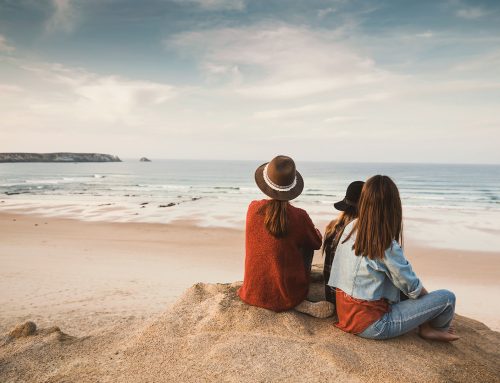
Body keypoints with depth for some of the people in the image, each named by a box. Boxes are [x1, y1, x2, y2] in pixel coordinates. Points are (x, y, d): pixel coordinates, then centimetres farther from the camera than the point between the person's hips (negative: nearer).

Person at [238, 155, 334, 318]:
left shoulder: (253, 208, -10)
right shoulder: (299, 217, -19)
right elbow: (317, 243, 2)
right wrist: (314, 230, 25)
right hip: (288, 296, -3)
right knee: (307, 244, 19)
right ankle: (298, 303, 13)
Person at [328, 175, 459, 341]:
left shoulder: (350, 228, -3)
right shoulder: (387, 247, -23)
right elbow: (413, 289, -9)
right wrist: (429, 297, 13)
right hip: (371, 326, -7)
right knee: (447, 297, -1)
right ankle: (433, 329, 27)